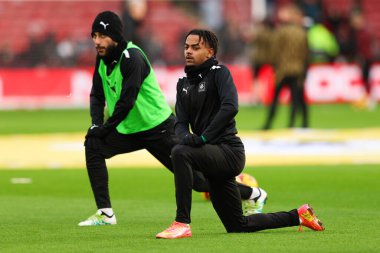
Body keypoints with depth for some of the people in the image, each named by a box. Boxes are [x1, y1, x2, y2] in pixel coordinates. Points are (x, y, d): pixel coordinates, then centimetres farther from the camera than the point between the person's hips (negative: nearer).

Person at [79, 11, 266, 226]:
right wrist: (96, 124, -6)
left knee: (195, 178, -3)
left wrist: (105, 128, -19)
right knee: (93, 146, -13)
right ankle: (105, 214, -10)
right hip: (129, 129, 8)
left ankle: (253, 195, 16)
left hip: (158, 128, -8)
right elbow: (97, 95, 11)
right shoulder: (103, 58, 3)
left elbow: (126, 102, -26)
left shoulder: (132, 57, -23)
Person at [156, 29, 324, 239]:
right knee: (238, 226, 11)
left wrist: (203, 137, -27)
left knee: (180, 153, -33)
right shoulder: (184, 84, 16)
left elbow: (230, 107, -23)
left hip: (229, 152, -8)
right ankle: (297, 216, 28)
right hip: (212, 155, 8)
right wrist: (186, 137, -17)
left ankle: (182, 223, -32)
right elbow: (181, 122, 7)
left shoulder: (219, 73, -6)